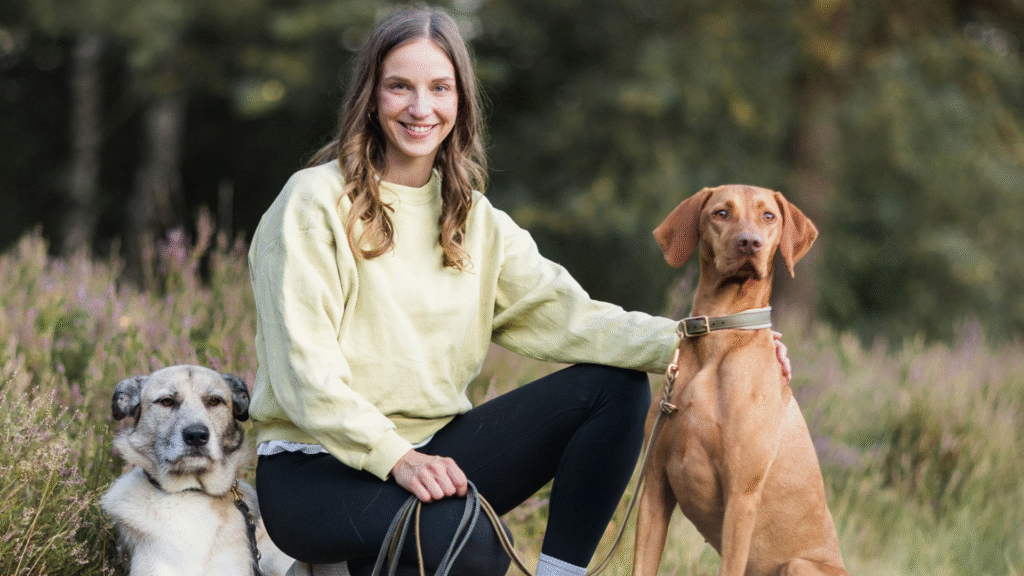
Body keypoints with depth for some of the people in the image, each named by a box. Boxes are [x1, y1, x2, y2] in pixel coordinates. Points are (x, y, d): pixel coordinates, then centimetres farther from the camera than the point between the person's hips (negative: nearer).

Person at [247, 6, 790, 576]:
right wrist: (394, 457, -28)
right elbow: (304, 367, -16)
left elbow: (564, 315, -3)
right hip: (316, 466, -6)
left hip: (430, 454, 6)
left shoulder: (475, 220, 10)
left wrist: (684, 342, -18)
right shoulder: (315, 202, -8)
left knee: (617, 386, -8)